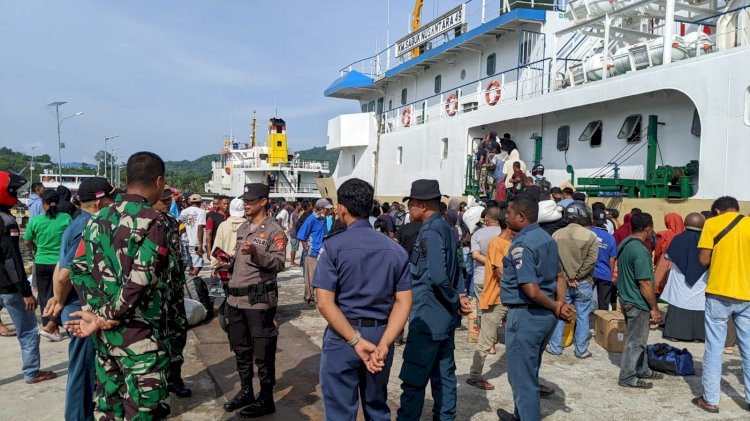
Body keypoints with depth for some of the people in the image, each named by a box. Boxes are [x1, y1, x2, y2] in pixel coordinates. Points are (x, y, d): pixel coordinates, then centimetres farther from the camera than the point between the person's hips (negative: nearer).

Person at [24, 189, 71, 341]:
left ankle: (54, 329, 20)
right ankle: (49, 326, -2)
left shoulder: (35, 220, -3)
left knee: (44, 296, 14)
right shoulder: (66, 218, -10)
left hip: (41, 262, 2)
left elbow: (27, 241, 6)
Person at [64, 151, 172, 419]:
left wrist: (97, 313, -4)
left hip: (105, 334, 8)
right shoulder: (152, 221, -15)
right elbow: (140, 278, -24)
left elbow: (79, 268, 3)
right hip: (141, 334, -8)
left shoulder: (99, 219, 8)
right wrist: (107, 317, -13)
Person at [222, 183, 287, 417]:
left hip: (259, 299, -8)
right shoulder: (243, 228, 16)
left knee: (262, 352, 0)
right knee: (241, 349, 18)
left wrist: (256, 252, -31)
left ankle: (266, 400, 13)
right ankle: (246, 392, 33)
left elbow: (279, 263, -20)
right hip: (236, 298, 8)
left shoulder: (274, 231, -10)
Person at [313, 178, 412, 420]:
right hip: (380, 334, 4)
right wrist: (383, 343, -11)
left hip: (342, 337, -4)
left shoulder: (334, 246, -10)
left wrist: (356, 341, -17)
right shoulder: (395, 250, 2)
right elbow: (404, 302, -4)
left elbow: (325, 303, -18)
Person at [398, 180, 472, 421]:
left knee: (413, 380, -1)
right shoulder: (445, 228, 11)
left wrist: (455, 300, -12)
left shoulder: (430, 231, -18)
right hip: (444, 318, 10)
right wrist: (457, 298, 5)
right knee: (444, 375, 16)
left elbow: (438, 277, -27)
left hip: (428, 318, -10)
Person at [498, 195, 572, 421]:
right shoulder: (546, 238, 8)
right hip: (546, 315, 10)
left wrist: (555, 308, -12)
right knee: (529, 371, 25)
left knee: (521, 377, 5)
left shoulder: (521, 244, -20)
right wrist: (560, 304, -1)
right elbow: (560, 276, 10)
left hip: (526, 315, -10)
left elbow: (530, 290, -26)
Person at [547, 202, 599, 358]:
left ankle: (555, 348, 18)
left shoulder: (556, 235, -3)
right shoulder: (590, 236, -9)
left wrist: (565, 277, -4)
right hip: (583, 284, -2)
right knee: (582, 317, 9)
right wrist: (577, 276, -8)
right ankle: (582, 350, 17)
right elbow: (591, 260, -14)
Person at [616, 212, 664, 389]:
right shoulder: (640, 251, -24)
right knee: (635, 341, 2)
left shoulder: (624, 244, 6)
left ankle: (642, 370, 35)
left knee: (638, 338, 22)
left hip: (626, 298, 9)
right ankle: (627, 378, 12)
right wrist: (654, 308, -15)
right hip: (637, 303, -9)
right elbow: (645, 283, -24)